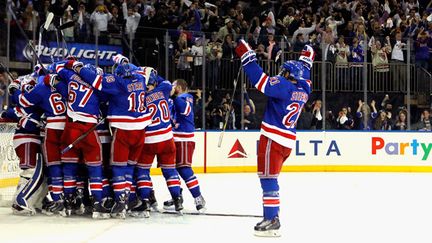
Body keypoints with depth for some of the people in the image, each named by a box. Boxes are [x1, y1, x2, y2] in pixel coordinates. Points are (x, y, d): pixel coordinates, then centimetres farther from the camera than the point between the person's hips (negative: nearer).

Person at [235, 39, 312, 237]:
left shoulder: (283, 86, -13)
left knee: (268, 177, -7)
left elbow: (260, 81, -22)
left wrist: (246, 56, -17)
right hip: (288, 141, 9)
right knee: (270, 178, 17)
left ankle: (271, 220, -11)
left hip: (273, 139, -8)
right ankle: (272, 216, 19)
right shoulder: (303, 89, 9)